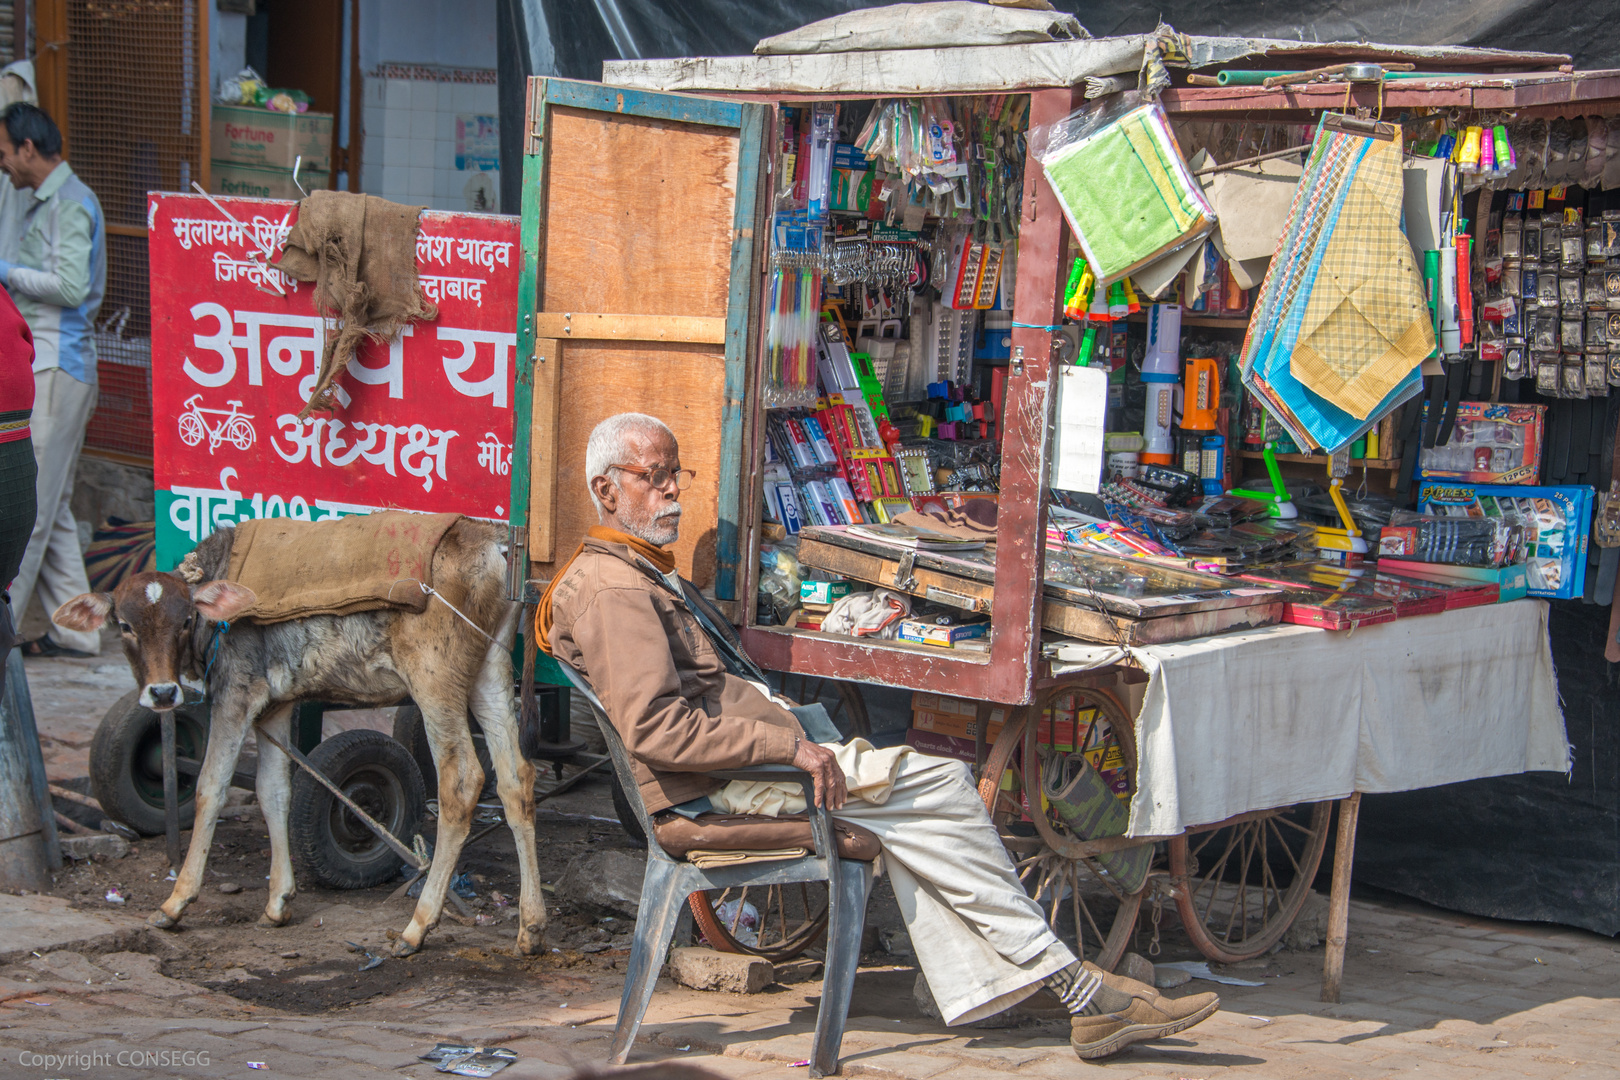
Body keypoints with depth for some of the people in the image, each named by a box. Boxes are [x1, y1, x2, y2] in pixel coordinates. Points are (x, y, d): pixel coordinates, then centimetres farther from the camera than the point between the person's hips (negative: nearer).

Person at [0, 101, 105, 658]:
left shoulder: (70, 204, -10)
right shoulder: (48, 203, 20)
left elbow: (71, 286, -20)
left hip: (56, 370, -10)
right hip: (46, 366, 10)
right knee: (51, 508, 10)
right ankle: (75, 628, 14)